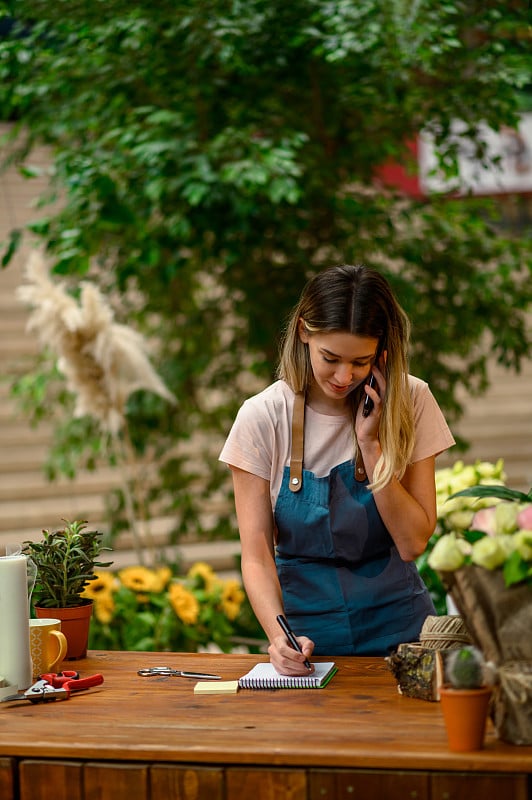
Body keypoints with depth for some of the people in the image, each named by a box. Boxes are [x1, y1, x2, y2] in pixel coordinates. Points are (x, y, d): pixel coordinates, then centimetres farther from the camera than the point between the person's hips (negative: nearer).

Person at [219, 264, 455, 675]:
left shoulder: (409, 402, -3)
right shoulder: (263, 417, -6)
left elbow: (412, 543, -6)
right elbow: (257, 556, -8)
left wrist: (371, 444, -13)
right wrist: (279, 636, -25)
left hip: (396, 624, 0)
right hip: (307, 632, 0)